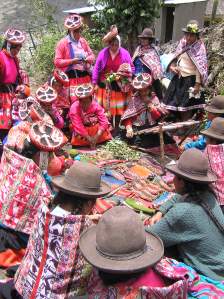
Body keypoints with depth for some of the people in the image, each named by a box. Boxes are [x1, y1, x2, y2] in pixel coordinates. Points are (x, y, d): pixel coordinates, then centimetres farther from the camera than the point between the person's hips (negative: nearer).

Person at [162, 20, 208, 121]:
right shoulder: (182, 43, 7)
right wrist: (172, 66, -2)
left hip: (190, 80, -7)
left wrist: (198, 83, -21)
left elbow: (200, 67, -16)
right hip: (178, 78, 7)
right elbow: (175, 58, 18)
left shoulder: (199, 47, -11)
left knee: (186, 106, -1)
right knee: (177, 104, 13)